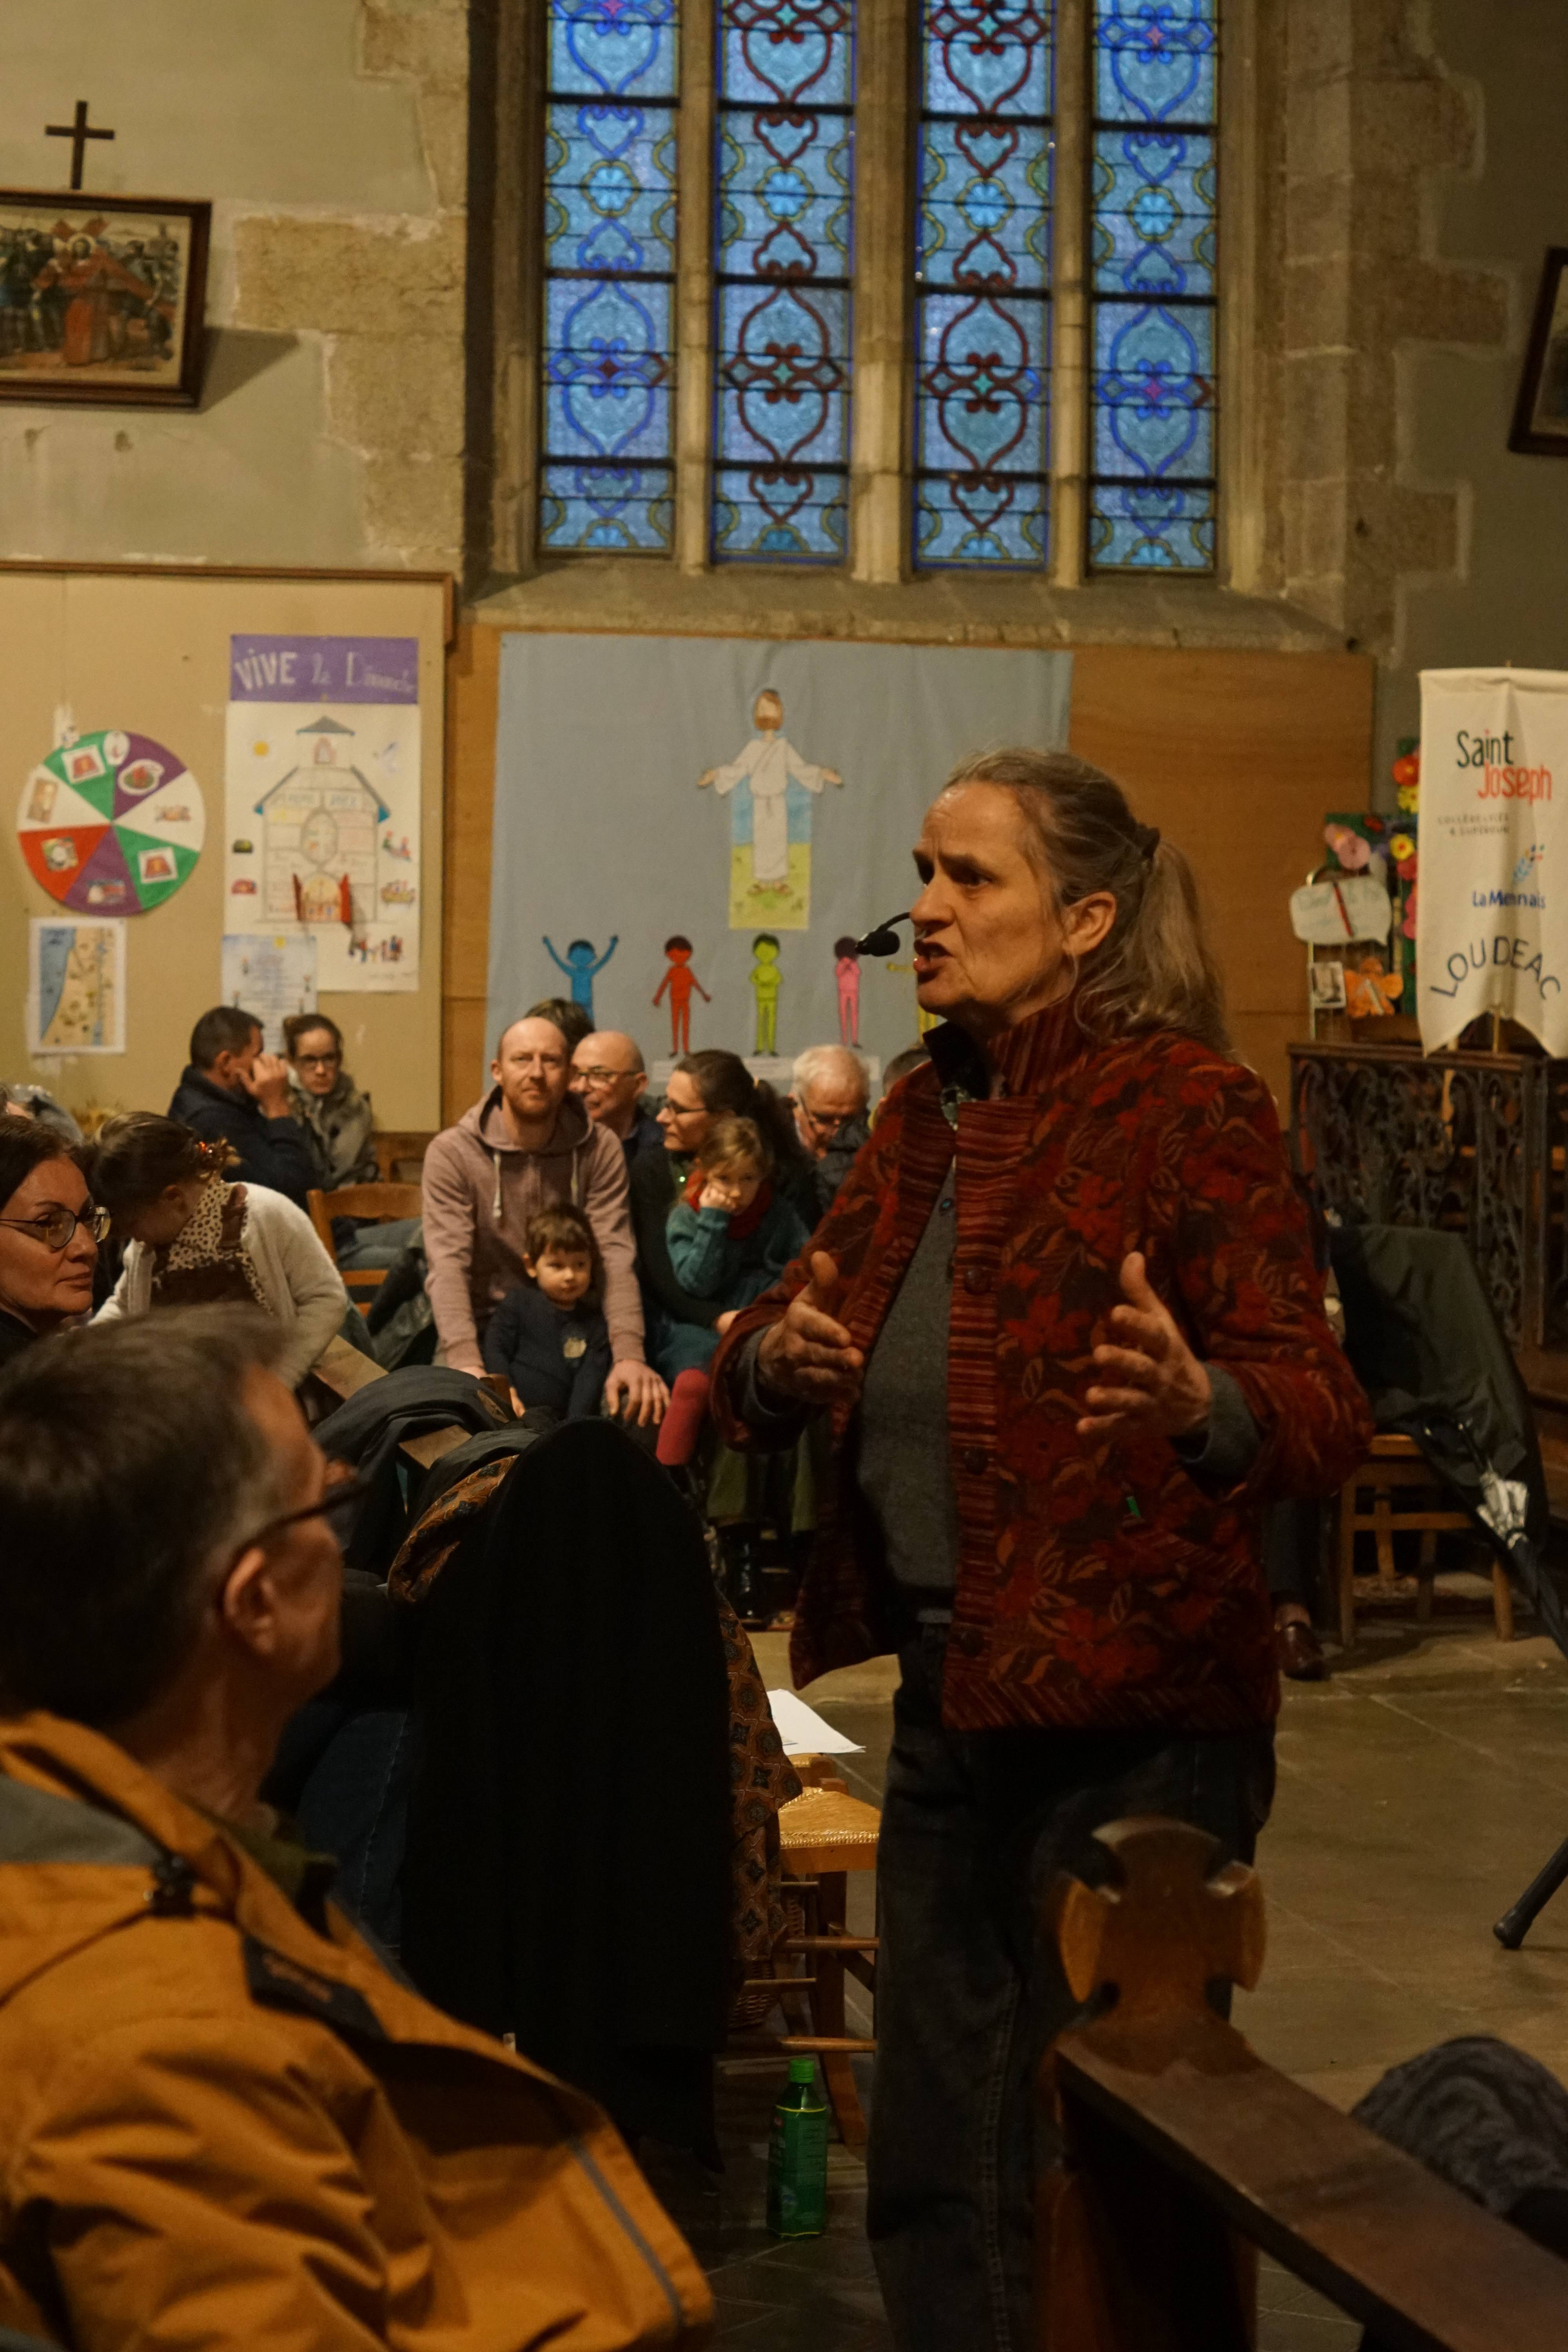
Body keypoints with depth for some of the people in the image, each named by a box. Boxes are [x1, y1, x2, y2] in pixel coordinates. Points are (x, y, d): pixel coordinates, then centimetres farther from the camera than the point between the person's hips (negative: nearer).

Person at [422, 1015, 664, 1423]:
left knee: (640, 1402, -24)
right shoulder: (451, 1152, -7)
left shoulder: (600, 1149, 0)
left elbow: (615, 1256, -9)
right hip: (484, 1323, -1)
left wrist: (629, 1355, -27)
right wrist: (468, 1366, -35)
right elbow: (449, 1264, -18)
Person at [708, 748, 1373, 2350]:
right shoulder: (927, 1113, 9)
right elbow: (758, 1372, 9)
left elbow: (1323, 1413, -19)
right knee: (933, 2172, 16)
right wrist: (776, 1360, -14)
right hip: (953, 1700, 7)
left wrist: (1197, 1404, -41)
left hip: (1134, 1720, -7)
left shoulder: (1186, 1103, -12)